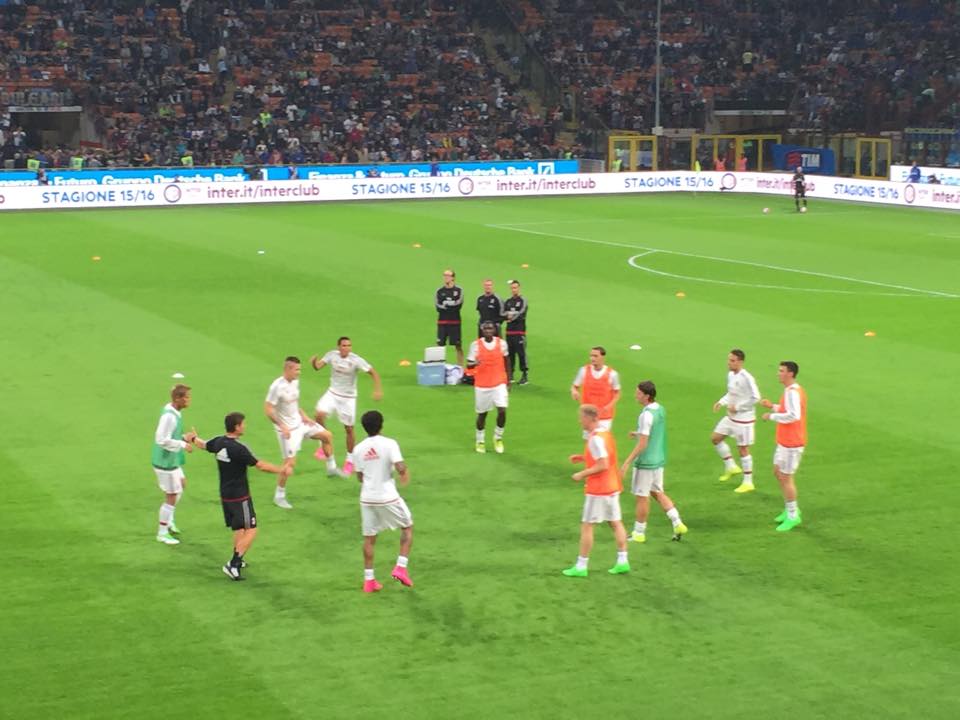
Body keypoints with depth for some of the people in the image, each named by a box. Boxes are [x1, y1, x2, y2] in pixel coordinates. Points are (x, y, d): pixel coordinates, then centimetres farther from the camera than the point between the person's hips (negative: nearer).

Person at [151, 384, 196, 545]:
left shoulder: (175, 413, 5)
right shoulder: (169, 416, -26)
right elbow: (162, 440, -29)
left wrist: (183, 438, 4)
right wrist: (182, 444, -21)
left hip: (171, 460, 10)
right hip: (166, 462, -10)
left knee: (181, 484, 27)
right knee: (171, 496, 0)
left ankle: (168, 520, 37)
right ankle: (162, 533, 13)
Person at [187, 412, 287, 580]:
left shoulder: (218, 442, 1)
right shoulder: (238, 449, -23)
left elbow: (203, 445, 23)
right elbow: (259, 465, -21)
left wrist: (193, 438, 45)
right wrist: (280, 470, -11)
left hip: (225, 495, 9)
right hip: (240, 497, -9)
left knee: (239, 530, 20)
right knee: (250, 531, -5)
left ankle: (237, 561, 23)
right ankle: (233, 565, -13)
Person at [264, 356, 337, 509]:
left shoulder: (295, 382, 2)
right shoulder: (277, 386, -24)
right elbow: (268, 409, -22)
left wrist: (304, 416, 6)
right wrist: (282, 426, -25)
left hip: (299, 423, 8)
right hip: (288, 430, -8)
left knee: (327, 435, 13)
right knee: (290, 463, -7)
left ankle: (331, 468, 31)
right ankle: (279, 497, 8)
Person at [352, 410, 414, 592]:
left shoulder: (359, 448, 2)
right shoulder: (389, 444, -12)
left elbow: (360, 477, 8)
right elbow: (400, 468, -22)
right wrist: (405, 474, 0)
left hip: (367, 498, 4)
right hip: (388, 497, -4)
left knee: (369, 538, 14)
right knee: (408, 527, 17)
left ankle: (369, 580, 16)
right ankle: (401, 567, 5)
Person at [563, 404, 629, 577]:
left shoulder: (596, 439, -20)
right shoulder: (605, 434, 9)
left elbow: (603, 465, -25)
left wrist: (582, 475, -16)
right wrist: (583, 458, 14)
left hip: (597, 490, -9)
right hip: (612, 487, 9)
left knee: (586, 526, -1)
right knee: (616, 523, 11)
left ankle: (581, 567, 2)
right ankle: (622, 562, 12)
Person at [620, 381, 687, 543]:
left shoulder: (647, 415, -22)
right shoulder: (661, 409, 4)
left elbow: (642, 444, -23)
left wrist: (627, 463, -20)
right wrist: (638, 434, 13)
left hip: (645, 462, -9)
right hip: (659, 460, 9)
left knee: (642, 497, 4)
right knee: (657, 493, 20)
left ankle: (639, 533, 14)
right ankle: (678, 524, 14)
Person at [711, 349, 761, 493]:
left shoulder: (746, 378, -22)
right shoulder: (730, 375, 4)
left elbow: (755, 398, -24)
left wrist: (737, 407, -20)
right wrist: (722, 402, 2)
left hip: (743, 419, -9)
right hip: (731, 417, 9)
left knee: (743, 449, 0)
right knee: (715, 438, 12)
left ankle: (748, 482, 13)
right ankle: (731, 467, 26)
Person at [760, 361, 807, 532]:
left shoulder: (792, 392, -22)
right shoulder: (793, 390, 10)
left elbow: (794, 415, -34)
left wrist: (772, 416, -24)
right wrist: (773, 406, 13)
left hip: (791, 443, -11)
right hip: (785, 441, 11)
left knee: (786, 478, -2)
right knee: (778, 472, 20)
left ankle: (792, 516, 7)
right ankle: (792, 509, 30)